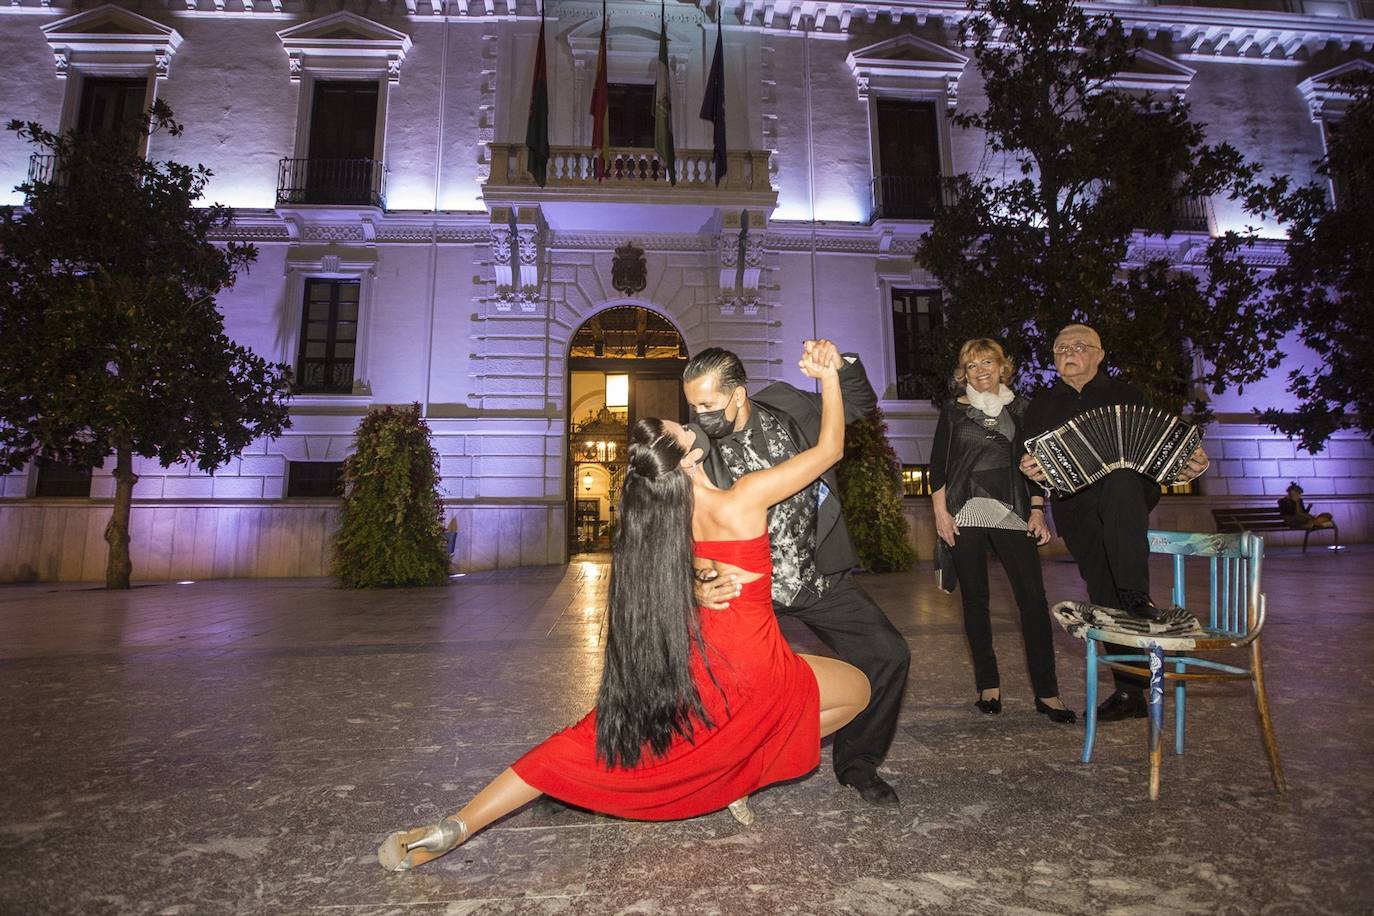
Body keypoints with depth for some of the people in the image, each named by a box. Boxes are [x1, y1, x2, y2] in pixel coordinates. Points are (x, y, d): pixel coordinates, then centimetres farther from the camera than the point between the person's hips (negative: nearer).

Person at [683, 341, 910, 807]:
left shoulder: (785, 405, -8)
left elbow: (861, 404, 7)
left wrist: (842, 366, -14)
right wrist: (695, 587, -33)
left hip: (817, 573, 3)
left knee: (888, 654, 0)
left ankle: (857, 763, 23)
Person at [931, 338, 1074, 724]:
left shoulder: (1020, 409, 11)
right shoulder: (954, 411, 7)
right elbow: (937, 465, 5)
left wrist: (1037, 511, 4)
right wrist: (940, 512, -4)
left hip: (1011, 513, 1)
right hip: (965, 514, -1)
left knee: (1033, 598, -6)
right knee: (975, 599, 4)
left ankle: (1046, 692, 4)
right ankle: (988, 685, 15)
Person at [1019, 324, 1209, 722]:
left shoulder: (1126, 395, 16)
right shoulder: (1042, 405, 18)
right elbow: (1026, 455, 9)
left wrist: (1185, 466, -8)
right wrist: (1030, 468, -14)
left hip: (1130, 493, -2)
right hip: (1075, 508, 2)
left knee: (1121, 481, -38)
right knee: (1104, 596, 1)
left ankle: (1137, 596, -35)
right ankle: (1130, 692, 11)